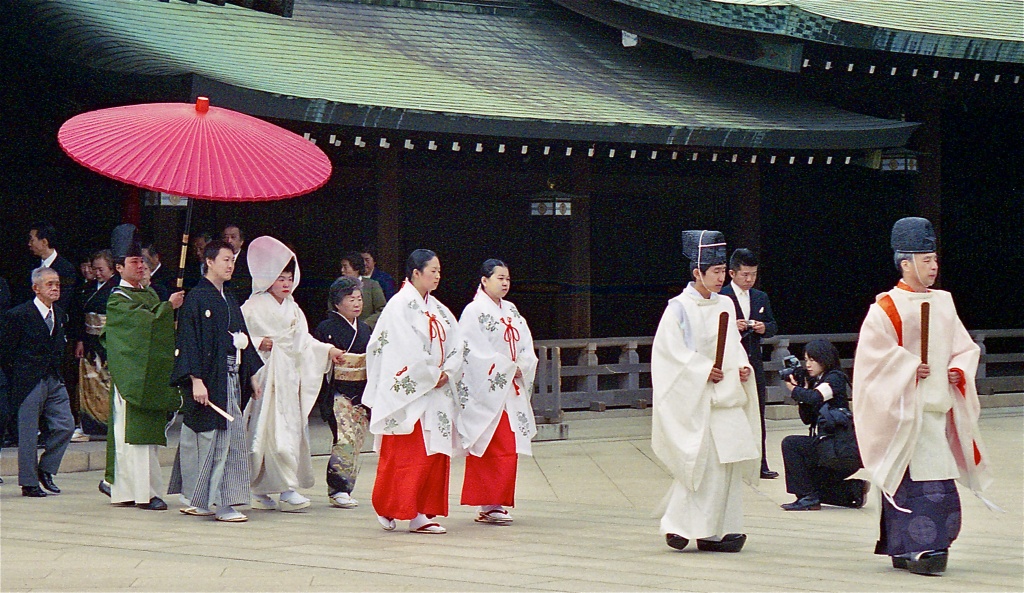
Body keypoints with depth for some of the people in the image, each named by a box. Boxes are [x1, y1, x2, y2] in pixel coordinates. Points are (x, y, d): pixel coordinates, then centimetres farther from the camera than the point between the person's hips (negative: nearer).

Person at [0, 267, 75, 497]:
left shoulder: (59, 315, 11)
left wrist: (56, 371, 12)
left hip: (54, 380, 6)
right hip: (29, 383, -6)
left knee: (65, 425, -1)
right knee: (28, 433, -1)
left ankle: (45, 470, 17)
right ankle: (29, 483, 8)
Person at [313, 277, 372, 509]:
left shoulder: (365, 329, 15)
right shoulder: (326, 328, -3)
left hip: (362, 393, 6)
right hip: (338, 392, -6)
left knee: (357, 441, 5)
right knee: (345, 438, -16)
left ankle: (344, 489, 11)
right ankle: (337, 489, -12)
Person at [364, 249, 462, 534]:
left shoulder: (437, 308, 15)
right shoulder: (401, 305, -9)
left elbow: (455, 344, 10)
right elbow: (408, 350, -17)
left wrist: (447, 372, -6)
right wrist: (433, 375, -12)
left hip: (436, 390, 8)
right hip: (409, 391, -8)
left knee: (435, 453, 5)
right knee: (408, 454, -6)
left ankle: (422, 513, 9)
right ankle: (387, 508, 6)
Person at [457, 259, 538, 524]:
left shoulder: (511, 312, 16)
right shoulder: (474, 311, -6)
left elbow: (526, 347, 13)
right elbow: (475, 352, -14)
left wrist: (522, 367, -6)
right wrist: (509, 368, -12)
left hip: (511, 389, 7)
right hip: (486, 390, -7)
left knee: (508, 447, 5)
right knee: (497, 447, -10)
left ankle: (491, 505, 11)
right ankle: (489, 504, -4)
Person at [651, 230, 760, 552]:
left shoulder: (725, 306, 13)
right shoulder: (679, 308, -7)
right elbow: (668, 350, -12)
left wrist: (743, 367, 0)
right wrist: (703, 371, -18)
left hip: (725, 397, 7)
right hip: (694, 399, -7)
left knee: (728, 462, 2)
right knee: (701, 461, -10)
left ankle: (713, 531, 8)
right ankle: (677, 524, 3)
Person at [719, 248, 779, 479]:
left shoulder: (761, 298, 12)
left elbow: (773, 326, 15)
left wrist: (764, 328, -6)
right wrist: (731, 327, -23)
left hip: (754, 362, 5)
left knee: (757, 416, 8)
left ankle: (760, 464, 13)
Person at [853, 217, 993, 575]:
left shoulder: (943, 303, 15)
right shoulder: (886, 308, -5)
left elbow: (965, 346, 19)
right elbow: (874, 352, -12)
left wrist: (959, 370, 0)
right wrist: (910, 368, -18)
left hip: (939, 404, 7)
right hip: (907, 407, -7)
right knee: (925, 476, -14)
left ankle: (903, 550, 16)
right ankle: (918, 549, -13)